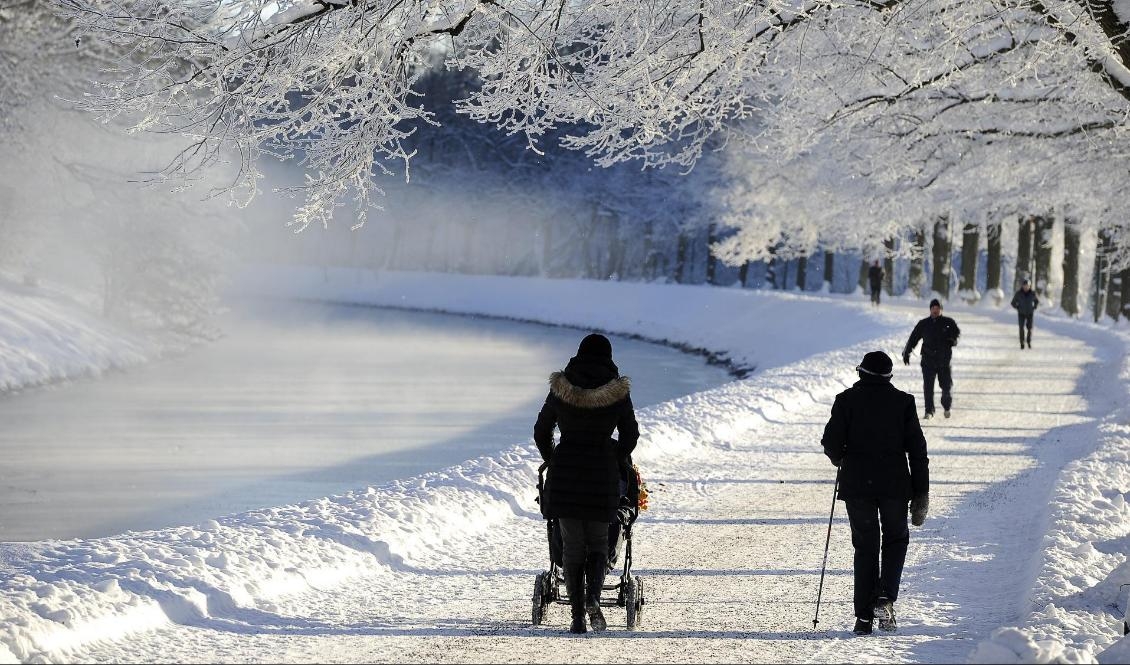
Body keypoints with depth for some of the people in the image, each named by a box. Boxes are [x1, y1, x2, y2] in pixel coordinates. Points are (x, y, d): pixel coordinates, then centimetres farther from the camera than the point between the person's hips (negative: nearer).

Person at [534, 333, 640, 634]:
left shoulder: (561, 390, -1)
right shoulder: (618, 392, -3)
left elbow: (541, 432, 7)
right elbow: (630, 436, 4)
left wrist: (552, 462, 24)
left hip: (564, 472, 1)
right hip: (603, 474, 0)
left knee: (572, 545, 8)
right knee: (598, 541, 12)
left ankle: (577, 614, 3)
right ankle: (593, 599, -12)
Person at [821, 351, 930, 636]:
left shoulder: (846, 400, -1)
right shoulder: (903, 402, 0)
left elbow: (831, 442, -8)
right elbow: (917, 450, -2)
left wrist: (839, 459, 17)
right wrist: (921, 494, 2)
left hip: (856, 484, 0)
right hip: (894, 484, 0)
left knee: (865, 547, 11)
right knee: (896, 539, 18)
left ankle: (864, 616, 6)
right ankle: (885, 599, -3)